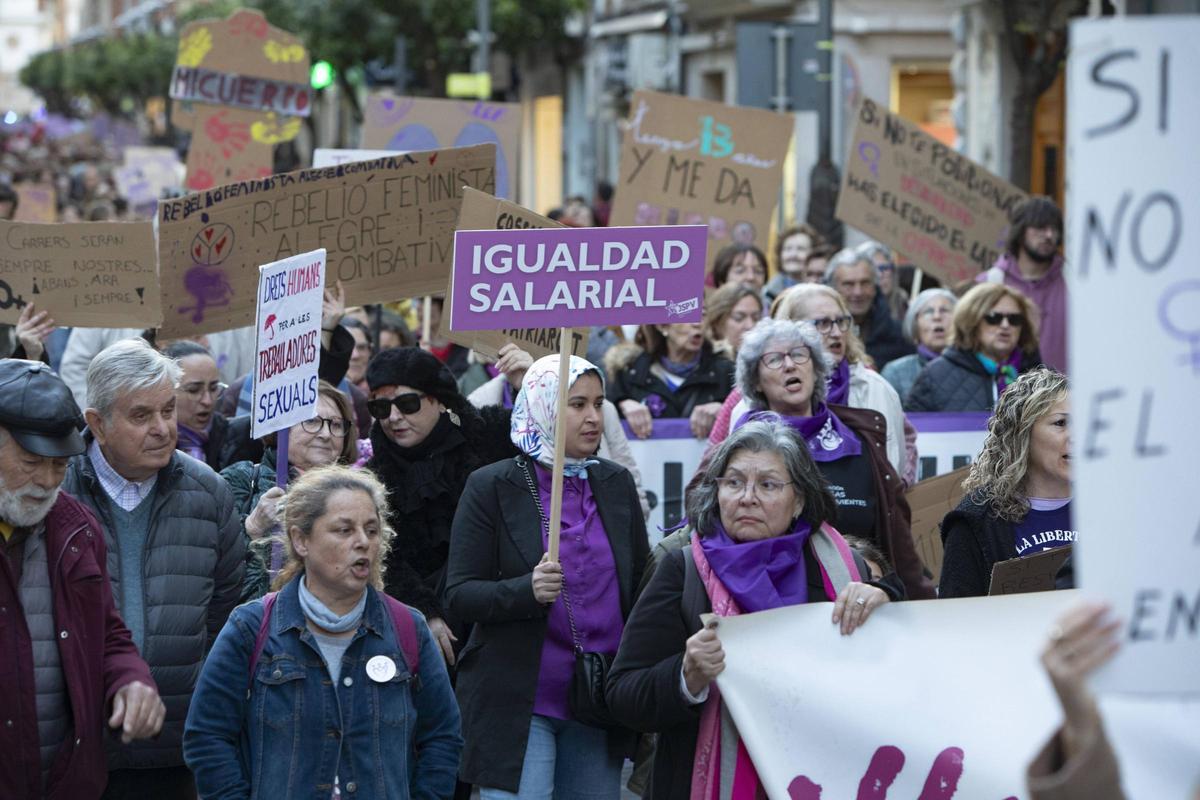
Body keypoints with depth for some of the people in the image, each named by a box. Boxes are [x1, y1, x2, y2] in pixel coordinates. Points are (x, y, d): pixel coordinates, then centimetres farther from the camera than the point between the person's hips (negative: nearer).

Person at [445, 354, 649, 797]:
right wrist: (528, 590, -25)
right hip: (517, 703, -4)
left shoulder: (616, 483, 10)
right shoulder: (492, 486, -2)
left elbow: (641, 585, 17)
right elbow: (459, 593, -6)